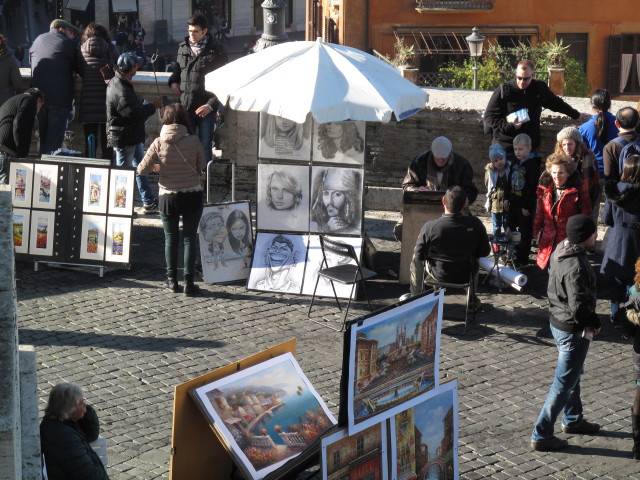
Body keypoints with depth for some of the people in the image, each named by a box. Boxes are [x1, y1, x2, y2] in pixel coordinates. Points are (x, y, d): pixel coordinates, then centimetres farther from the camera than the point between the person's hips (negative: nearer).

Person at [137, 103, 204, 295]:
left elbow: (142, 170, -7)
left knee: (170, 239, 14)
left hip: (168, 197, 0)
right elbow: (201, 167, 2)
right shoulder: (193, 141, -12)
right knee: (189, 238, 9)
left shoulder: (159, 144, -12)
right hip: (192, 195, 0)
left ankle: (172, 280, 22)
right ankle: (188, 282, 9)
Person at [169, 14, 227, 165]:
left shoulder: (215, 51, -8)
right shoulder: (183, 48, 8)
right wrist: (173, 81, 8)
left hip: (206, 108, -4)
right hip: (185, 106, 5)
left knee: (205, 146, 4)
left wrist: (211, 105, -16)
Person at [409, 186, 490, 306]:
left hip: (439, 276, -1)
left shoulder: (430, 227, -26)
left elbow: (419, 255, -13)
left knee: (416, 258, 28)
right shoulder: (475, 224, -20)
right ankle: (473, 300, 45)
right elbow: (484, 252, -7)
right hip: (467, 276, 2)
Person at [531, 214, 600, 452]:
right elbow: (578, 307, -31)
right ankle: (541, 436, 8)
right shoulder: (576, 267, -30)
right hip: (573, 331, -10)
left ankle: (573, 420, 44)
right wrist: (594, 323, -11)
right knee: (564, 383, 2)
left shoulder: (560, 251, -1)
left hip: (557, 321, 10)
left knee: (572, 375, 26)